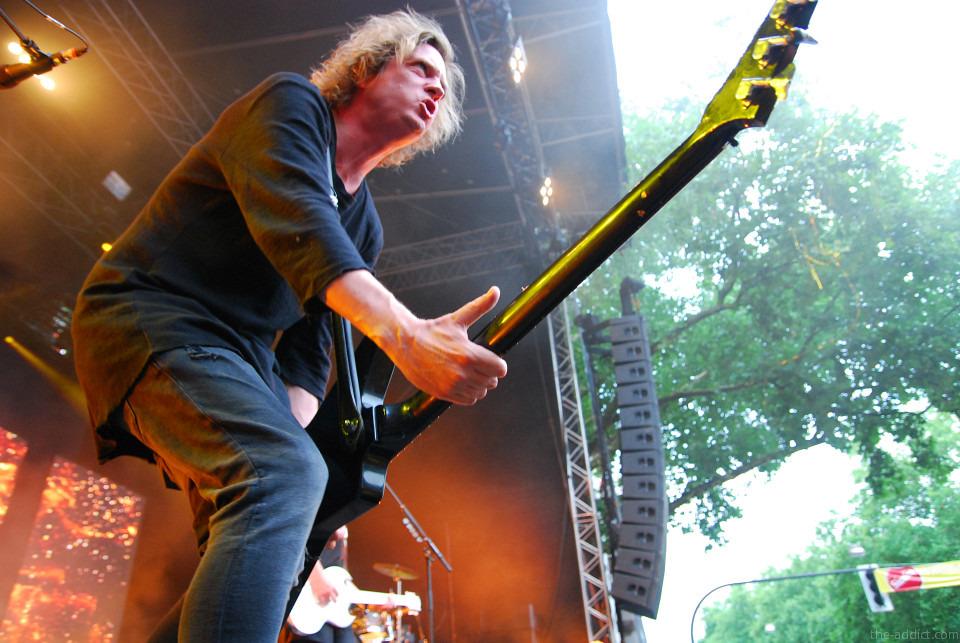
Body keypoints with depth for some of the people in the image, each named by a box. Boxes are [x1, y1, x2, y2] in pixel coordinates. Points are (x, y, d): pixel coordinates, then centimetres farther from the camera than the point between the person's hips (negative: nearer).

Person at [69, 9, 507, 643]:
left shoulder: (364, 227, 13)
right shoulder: (291, 103, -6)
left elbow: (309, 344, 6)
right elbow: (293, 222, -28)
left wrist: (291, 433, -13)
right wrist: (403, 331, -44)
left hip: (237, 358, 8)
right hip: (147, 319, -8)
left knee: (265, 569, 4)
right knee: (285, 472, -33)